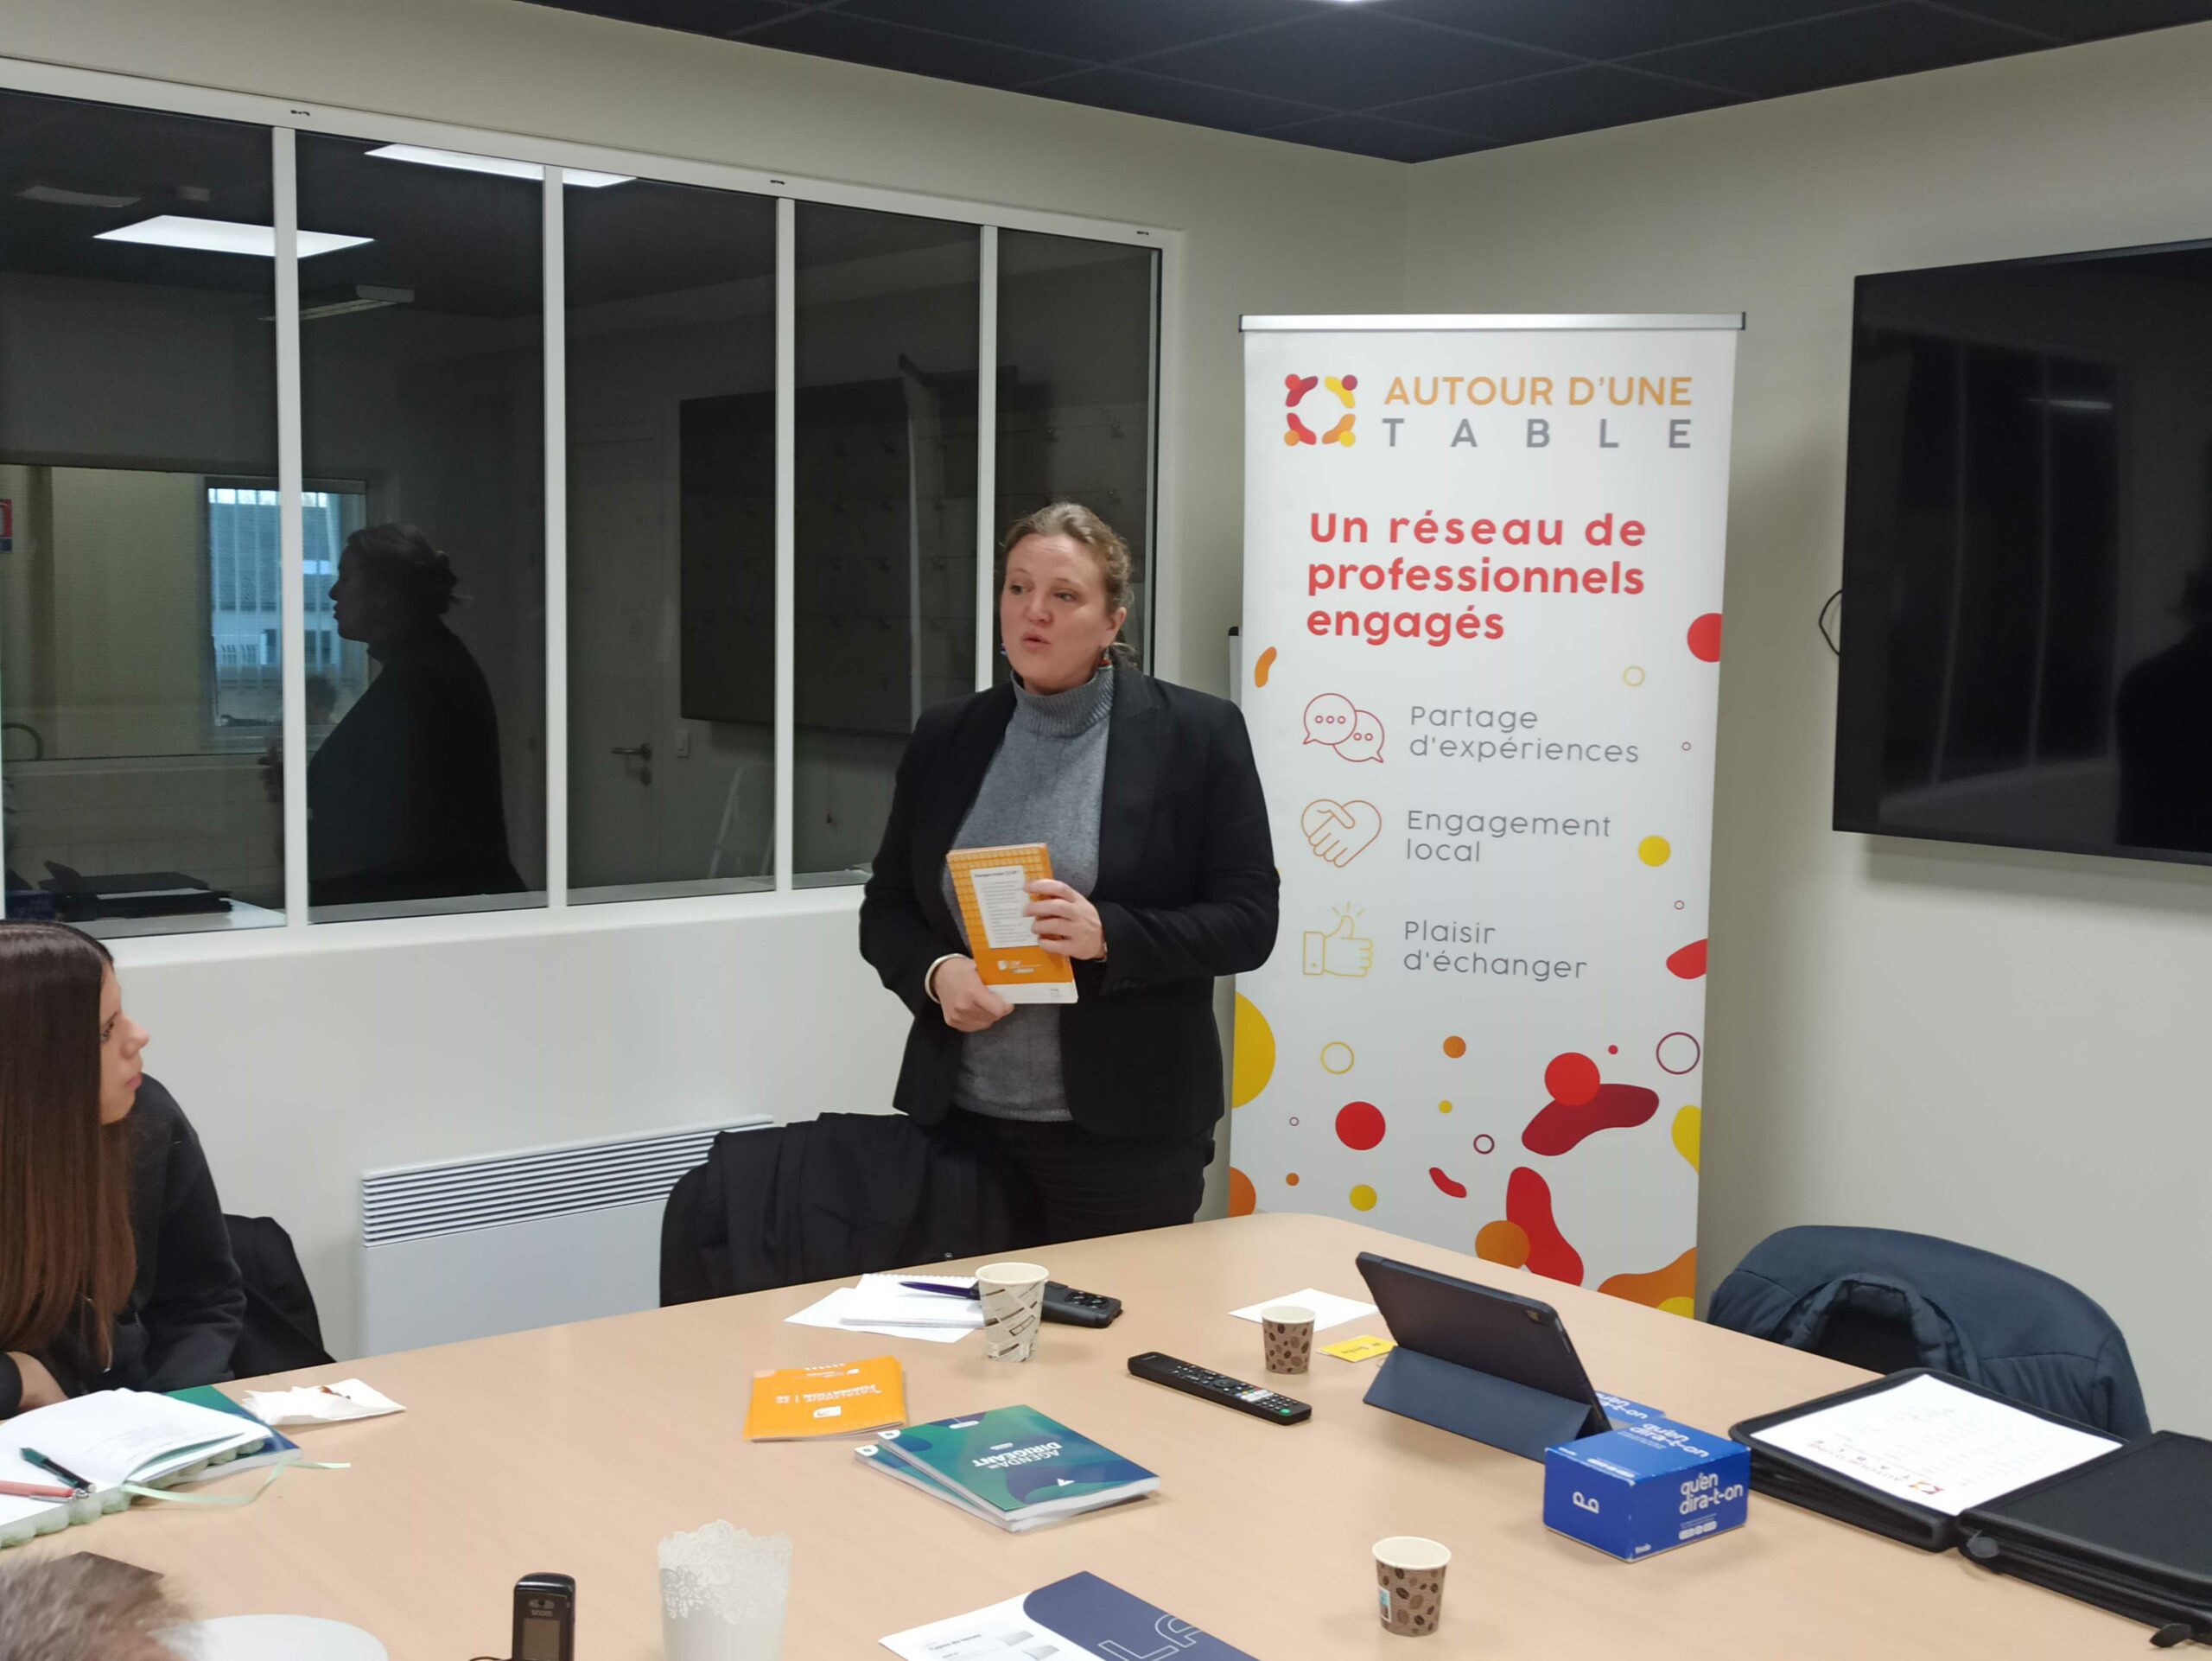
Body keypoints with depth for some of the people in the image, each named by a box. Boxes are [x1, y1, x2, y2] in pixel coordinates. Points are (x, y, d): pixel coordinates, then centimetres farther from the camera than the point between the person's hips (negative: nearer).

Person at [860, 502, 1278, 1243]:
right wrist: (935, 972, -9)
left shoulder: (1198, 732, -3)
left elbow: (1247, 922, -5)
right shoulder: (945, 736, 8)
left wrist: (1108, 936, -20)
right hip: (958, 1120, 3)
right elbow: (886, 910, 13)